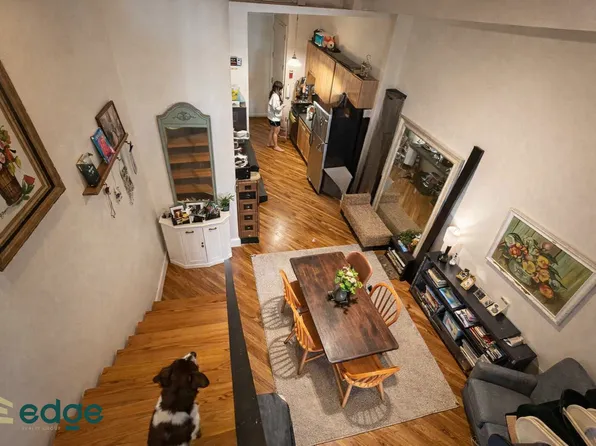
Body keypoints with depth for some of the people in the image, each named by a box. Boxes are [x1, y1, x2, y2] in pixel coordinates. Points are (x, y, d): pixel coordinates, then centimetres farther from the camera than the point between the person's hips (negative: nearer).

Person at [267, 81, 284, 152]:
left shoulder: (274, 94, 6)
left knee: (272, 130, 20)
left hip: (272, 116, 10)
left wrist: (280, 104, 7)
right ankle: (276, 146, 14)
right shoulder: (275, 96, -25)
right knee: (276, 131, 2)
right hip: (275, 117, -10)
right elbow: (275, 108, -28)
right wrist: (282, 106, -16)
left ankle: (270, 143, 33)